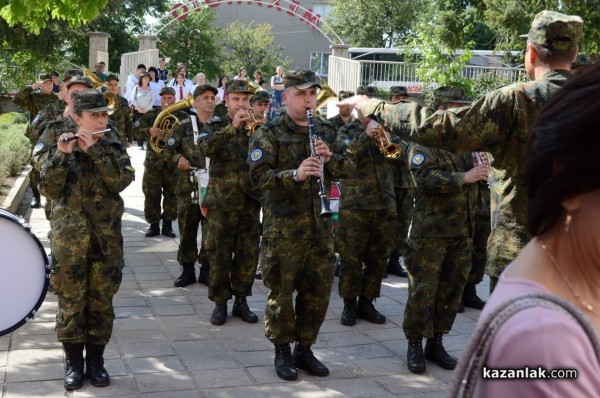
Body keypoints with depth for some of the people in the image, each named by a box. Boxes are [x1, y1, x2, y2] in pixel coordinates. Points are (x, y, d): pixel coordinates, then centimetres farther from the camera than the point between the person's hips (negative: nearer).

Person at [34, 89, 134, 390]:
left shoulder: (113, 145, 3)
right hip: (69, 238, -1)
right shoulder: (58, 146, 0)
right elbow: (50, 189, -10)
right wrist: (61, 154, -22)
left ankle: (96, 359, 22)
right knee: (71, 301, 4)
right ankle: (73, 362, 17)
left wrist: (95, 149, -19)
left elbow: (121, 181, -13)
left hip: (106, 237, 1)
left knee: (101, 301, 8)